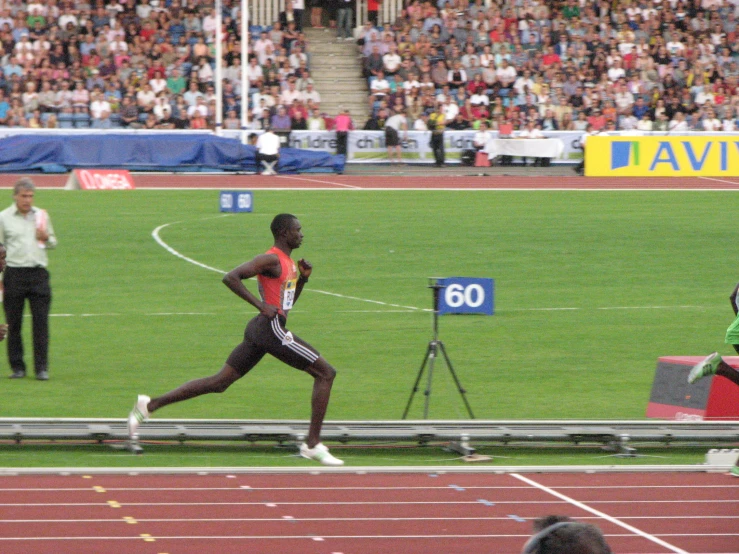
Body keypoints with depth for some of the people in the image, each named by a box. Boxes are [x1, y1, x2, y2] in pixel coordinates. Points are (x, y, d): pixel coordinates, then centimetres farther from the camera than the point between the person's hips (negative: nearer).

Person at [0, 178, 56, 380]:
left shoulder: (41, 216, 13)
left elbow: (53, 242, 22)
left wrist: (46, 238, -2)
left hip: (38, 274, 2)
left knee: (41, 323, -3)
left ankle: (42, 368, 0)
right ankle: (17, 367, 10)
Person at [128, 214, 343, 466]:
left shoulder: (288, 262, 19)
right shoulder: (271, 260, -12)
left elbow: (289, 302, 29)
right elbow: (230, 277, -21)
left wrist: (302, 278, 13)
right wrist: (262, 305, -22)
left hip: (259, 331, 10)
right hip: (271, 328, -10)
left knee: (219, 382, 9)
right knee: (325, 373, -5)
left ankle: (149, 405, 6)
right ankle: (313, 444, -5)